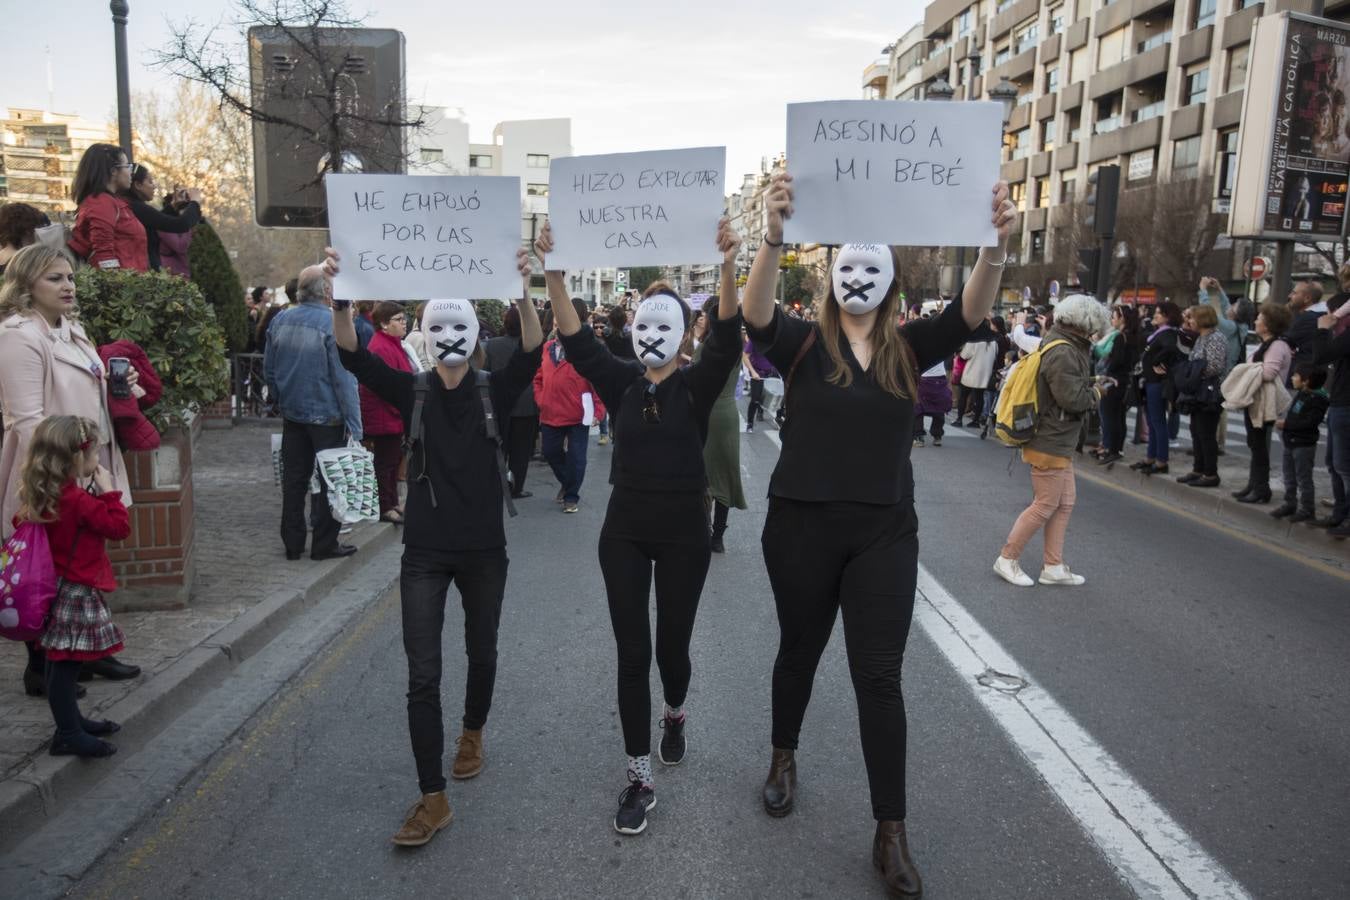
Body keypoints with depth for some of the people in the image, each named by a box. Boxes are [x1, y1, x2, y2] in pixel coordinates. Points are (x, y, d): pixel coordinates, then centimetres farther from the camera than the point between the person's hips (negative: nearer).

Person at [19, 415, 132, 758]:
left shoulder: (42, 495, 4)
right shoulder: (78, 500, -22)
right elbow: (120, 527, -19)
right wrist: (109, 491, -13)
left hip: (59, 585, 9)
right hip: (75, 590, -9)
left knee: (62, 662, 18)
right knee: (66, 663, -2)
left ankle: (71, 721, 31)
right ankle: (68, 735, 6)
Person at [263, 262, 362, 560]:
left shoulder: (280, 321, 3)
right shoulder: (333, 325, -17)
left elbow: (268, 371, 11)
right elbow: (344, 380, -19)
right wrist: (354, 425, -17)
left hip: (292, 414, 6)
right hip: (326, 417, -6)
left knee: (294, 479, 14)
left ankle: (292, 543, 22)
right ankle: (324, 544, 13)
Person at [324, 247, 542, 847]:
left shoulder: (494, 391, -3)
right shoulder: (412, 392, -1)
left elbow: (531, 353, -21)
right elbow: (355, 357, -15)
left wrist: (523, 293, -38)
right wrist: (341, 298, -32)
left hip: (484, 550, 0)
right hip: (425, 553, 0)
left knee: (481, 654, 19)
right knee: (422, 675, -2)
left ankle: (473, 732, 47)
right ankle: (433, 798, 8)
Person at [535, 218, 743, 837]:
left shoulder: (696, 385, -4)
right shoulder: (620, 383, 2)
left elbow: (727, 341, -23)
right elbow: (577, 341, -13)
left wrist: (727, 268, -39)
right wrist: (553, 274, -28)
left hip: (684, 534, -1)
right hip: (624, 532, 2)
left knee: (672, 645, 10)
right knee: (632, 653, 2)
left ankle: (674, 714, 46)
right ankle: (639, 779, 12)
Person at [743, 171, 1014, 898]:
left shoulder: (910, 348, 1)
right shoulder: (803, 343, -5)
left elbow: (971, 313, -15)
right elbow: (755, 312, -24)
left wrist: (995, 248, -34)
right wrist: (773, 237, -42)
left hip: (884, 532, 1)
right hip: (801, 526, -1)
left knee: (880, 677, 3)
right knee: (799, 649, 18)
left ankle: (891, 834, 15)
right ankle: (784, 758, 44)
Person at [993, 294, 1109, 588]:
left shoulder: (1065, 345, 12)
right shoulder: (1062, 352, -21)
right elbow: (1073, 398, -25)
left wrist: (1090, 389, -1)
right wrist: (1095, 395, -7)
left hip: (1060, 442, 10)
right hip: (1050, 442, -10)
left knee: (1065, 503, 13)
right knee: (1045, 506, -2)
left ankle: (1053, 567, 19)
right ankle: (1007, 559, 9)